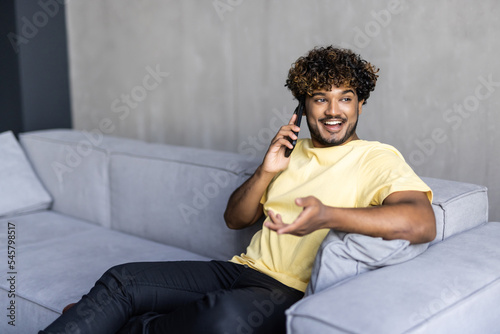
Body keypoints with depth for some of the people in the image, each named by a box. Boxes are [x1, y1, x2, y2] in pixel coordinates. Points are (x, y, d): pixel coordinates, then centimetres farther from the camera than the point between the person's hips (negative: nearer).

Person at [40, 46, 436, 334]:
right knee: (122, 280, -11)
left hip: (292, 292, -6)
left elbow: (422, 223, -22)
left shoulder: (377, 159, -2)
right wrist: (266, 172, -3)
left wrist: (328, 215, -35)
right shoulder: (292, 150, 18)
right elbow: (235, 218, 17)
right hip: (242, 268, 7)